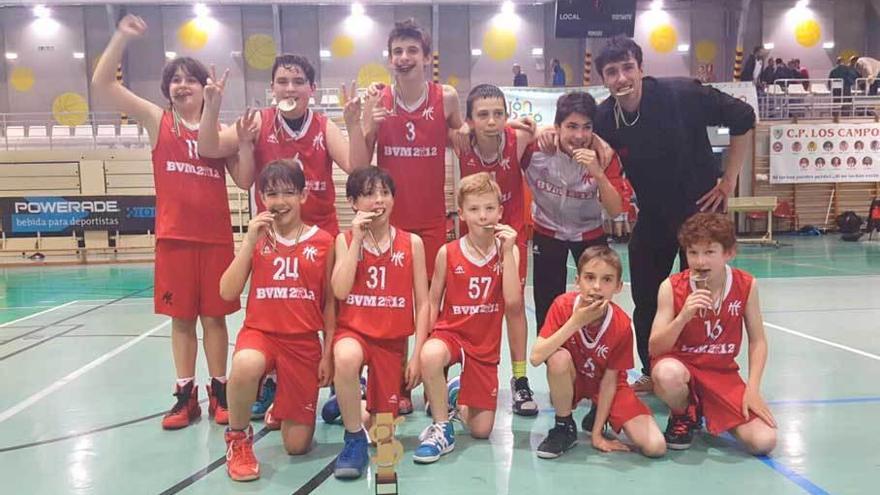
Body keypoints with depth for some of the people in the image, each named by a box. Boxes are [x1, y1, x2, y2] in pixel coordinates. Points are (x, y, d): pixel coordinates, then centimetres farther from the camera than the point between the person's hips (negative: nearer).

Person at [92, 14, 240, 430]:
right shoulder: (157, 121, 5)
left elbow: (244, 180, 2)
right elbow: (102, 84, -3)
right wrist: (122, 37, -10)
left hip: (216, 236, 0)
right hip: (173, 236, 0)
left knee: (214, 315, 6)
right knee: (181, 317, 7)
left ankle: (219, 392, 17)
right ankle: (186, 395, 17)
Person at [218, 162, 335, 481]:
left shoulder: (323, 241, -1)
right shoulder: (257, 237, 2)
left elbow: (329, 302, 3)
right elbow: (227, 293, -7)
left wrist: (327, 354, 0)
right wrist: (250, 241, -13)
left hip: (305, 342, 0)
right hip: (260, 332, 0)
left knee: (298, 446, 1)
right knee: (245, 366, -39)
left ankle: (284, 408, 38)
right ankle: (238, 438, -8)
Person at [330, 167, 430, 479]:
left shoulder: (412, 242, -2)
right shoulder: (345, 240, -1)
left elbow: (422, 303, 0)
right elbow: (340, 291, -16)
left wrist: (417, 355, -5)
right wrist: (358, 238, -15)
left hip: (393, 340, 1)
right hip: (353, 331, -1)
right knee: (347, 357, -40)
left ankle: (366, 405, 40)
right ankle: (354, 439, -15)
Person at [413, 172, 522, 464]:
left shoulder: (507, 251, -5)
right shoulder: (447, 253, -8)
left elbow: (513, 301, -19)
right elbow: (433, 302, 1)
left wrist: (507, 252, -21)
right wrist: (422, 344, -7)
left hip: (485, 344, 2)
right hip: (450, 332, -1)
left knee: (481, 430, 3)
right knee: (431, 356, -40)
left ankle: (457, 396, 38)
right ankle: (441, 428, -15)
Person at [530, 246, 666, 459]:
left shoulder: (622, 325, -22)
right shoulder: (563, 306, -23)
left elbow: (609, 380, -15)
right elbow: (536, 358, -32)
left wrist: (597, 433, -13)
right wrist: (575, 322, -36)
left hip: (606, 385, 1)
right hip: (572, 379, -1)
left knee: (655, 447, -16)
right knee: (559, 358, -36)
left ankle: (597, 418, 13)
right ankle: (564, 427, -10)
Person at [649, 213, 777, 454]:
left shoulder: (746, 285, -9)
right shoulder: (672, 287, -15)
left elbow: (757, 341, 0)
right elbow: (655, 349, -17)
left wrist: (752, 389, -10)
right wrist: (683, 316, -33)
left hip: (723, 373, 2)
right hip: (680, 365, -2)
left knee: (763, 441, -17)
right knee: (667, 374, -40)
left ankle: (710, 412, 16)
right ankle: (683, 415, -2)